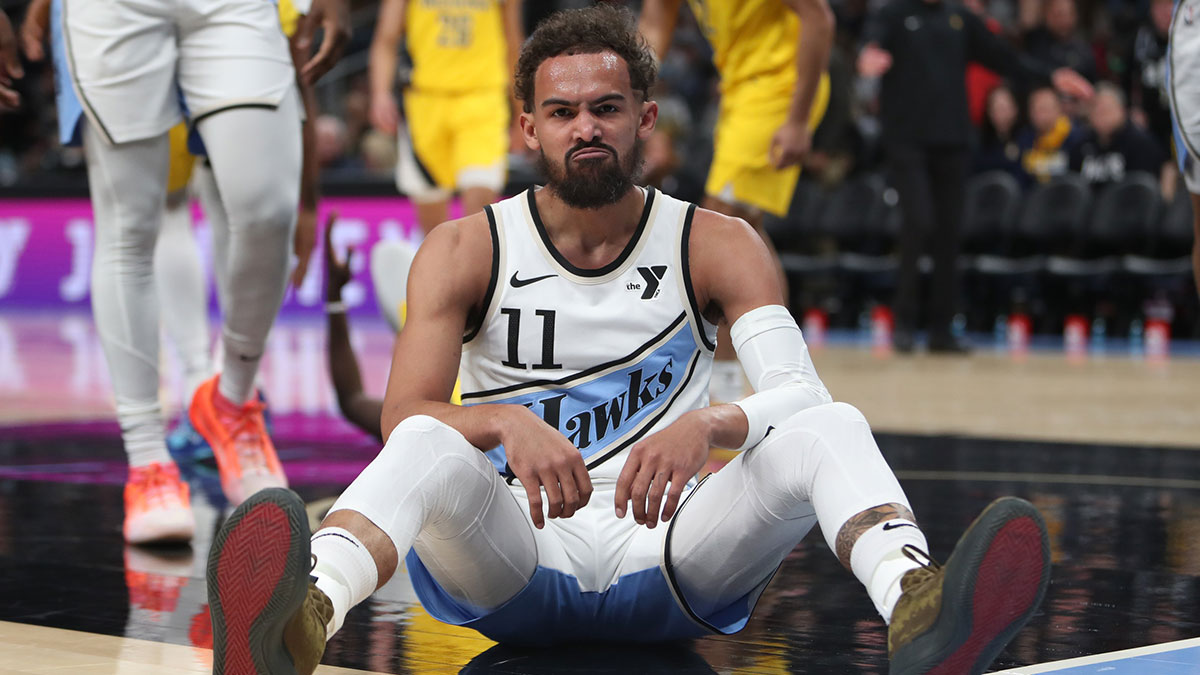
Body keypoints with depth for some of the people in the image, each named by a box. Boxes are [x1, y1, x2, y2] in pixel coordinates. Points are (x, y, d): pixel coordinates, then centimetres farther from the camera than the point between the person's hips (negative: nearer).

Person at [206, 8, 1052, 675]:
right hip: (509, 558, -1)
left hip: (659, 552, 1)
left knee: (829, 427, -23)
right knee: (431, 448, -33)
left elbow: (799, 391, -10)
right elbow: (402, 416, -9)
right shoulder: (465, 249, 4)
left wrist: (707, 425, -33)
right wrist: (505, 422, -31)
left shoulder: (718, 246, 5)